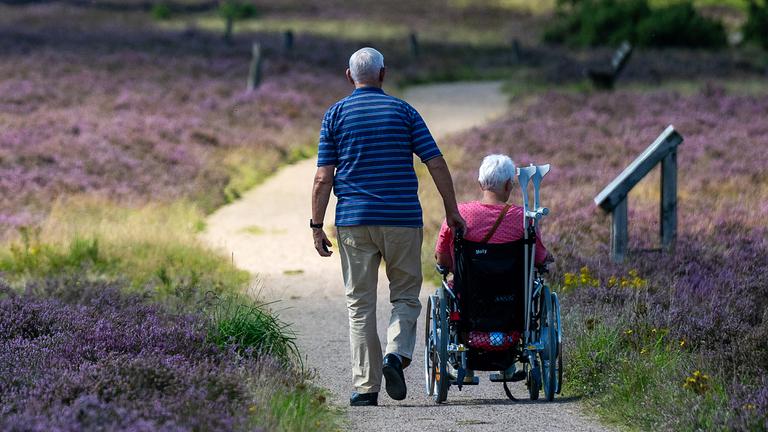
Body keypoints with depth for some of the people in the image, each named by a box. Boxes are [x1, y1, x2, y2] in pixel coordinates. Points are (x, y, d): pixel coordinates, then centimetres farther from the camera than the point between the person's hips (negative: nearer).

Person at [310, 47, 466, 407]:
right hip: (403, 220, 0)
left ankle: (365, 386, 1)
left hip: (353, 222, 0)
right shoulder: (403, 111, 4)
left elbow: (323, 178, -2)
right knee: (406, 296, 12)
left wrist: (317, 226, 3)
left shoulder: (336, 115, 4)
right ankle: (396, 353, -15)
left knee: (360, 304, 5)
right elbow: (436, 164, 0)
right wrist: (452, 212, 8)